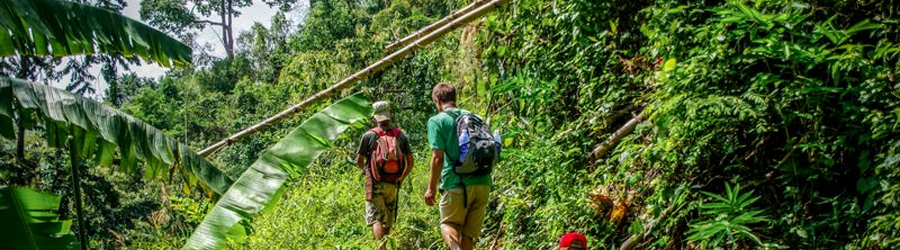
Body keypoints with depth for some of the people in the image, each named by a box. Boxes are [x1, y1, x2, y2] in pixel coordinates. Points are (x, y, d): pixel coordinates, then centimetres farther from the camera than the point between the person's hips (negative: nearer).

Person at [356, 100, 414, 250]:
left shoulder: (369, 135, -3)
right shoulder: (401, 136, 5)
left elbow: (359, 161, 4)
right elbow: (410, 162, 3)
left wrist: (365, 170, 25)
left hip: (375, 184, -3)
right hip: (393, 185, 3)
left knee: (376, 219, -8)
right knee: (388, 221, 14)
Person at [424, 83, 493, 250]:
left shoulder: (437, 121, -2)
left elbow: (438, 158, -10)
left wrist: (431, 188, -3)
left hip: (457, 184, -5)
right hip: (482, 183, 5)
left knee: (448, 224, 12)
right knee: (469, 233, 13)